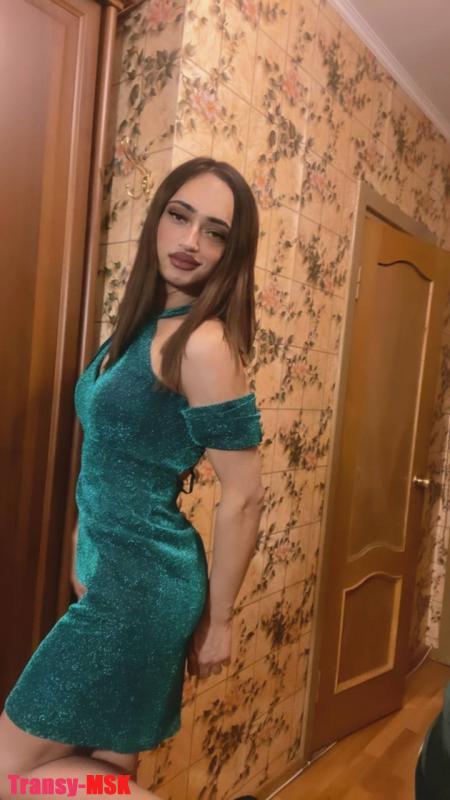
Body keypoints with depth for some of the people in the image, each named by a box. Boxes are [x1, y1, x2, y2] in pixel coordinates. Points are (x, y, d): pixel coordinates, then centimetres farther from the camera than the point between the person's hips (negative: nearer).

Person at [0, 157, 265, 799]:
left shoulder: (203, 343, -19)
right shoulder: (145, 324, 8)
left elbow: (244, 496, -17)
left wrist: (216, 620, -7)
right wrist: (86, 558, 18)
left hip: (142, 583, -8)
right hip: (114, 571, 8)